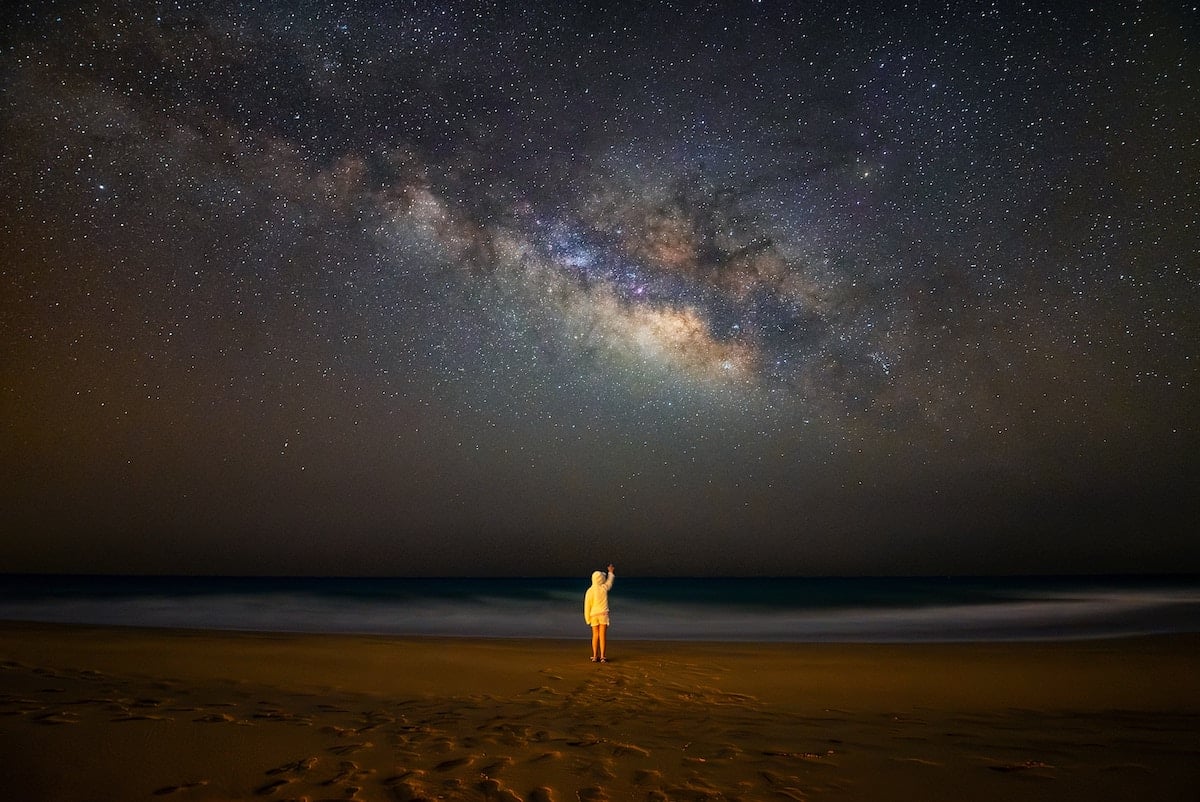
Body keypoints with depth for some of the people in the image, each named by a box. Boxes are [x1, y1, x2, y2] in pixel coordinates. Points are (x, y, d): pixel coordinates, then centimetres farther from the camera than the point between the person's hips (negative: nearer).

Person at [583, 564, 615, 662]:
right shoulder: (604, 588, -6)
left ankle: (595, 656, 6)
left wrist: (587, 619, 5)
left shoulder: (589, 591, -6)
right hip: (603, 614, -1)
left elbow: (587, 606, -5)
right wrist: (611, 572, 36)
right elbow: (610, 581, 17)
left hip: (594, 615, 2)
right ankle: (602, 657, -6)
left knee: (595, 636, 9)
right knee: (602, 636, -3)